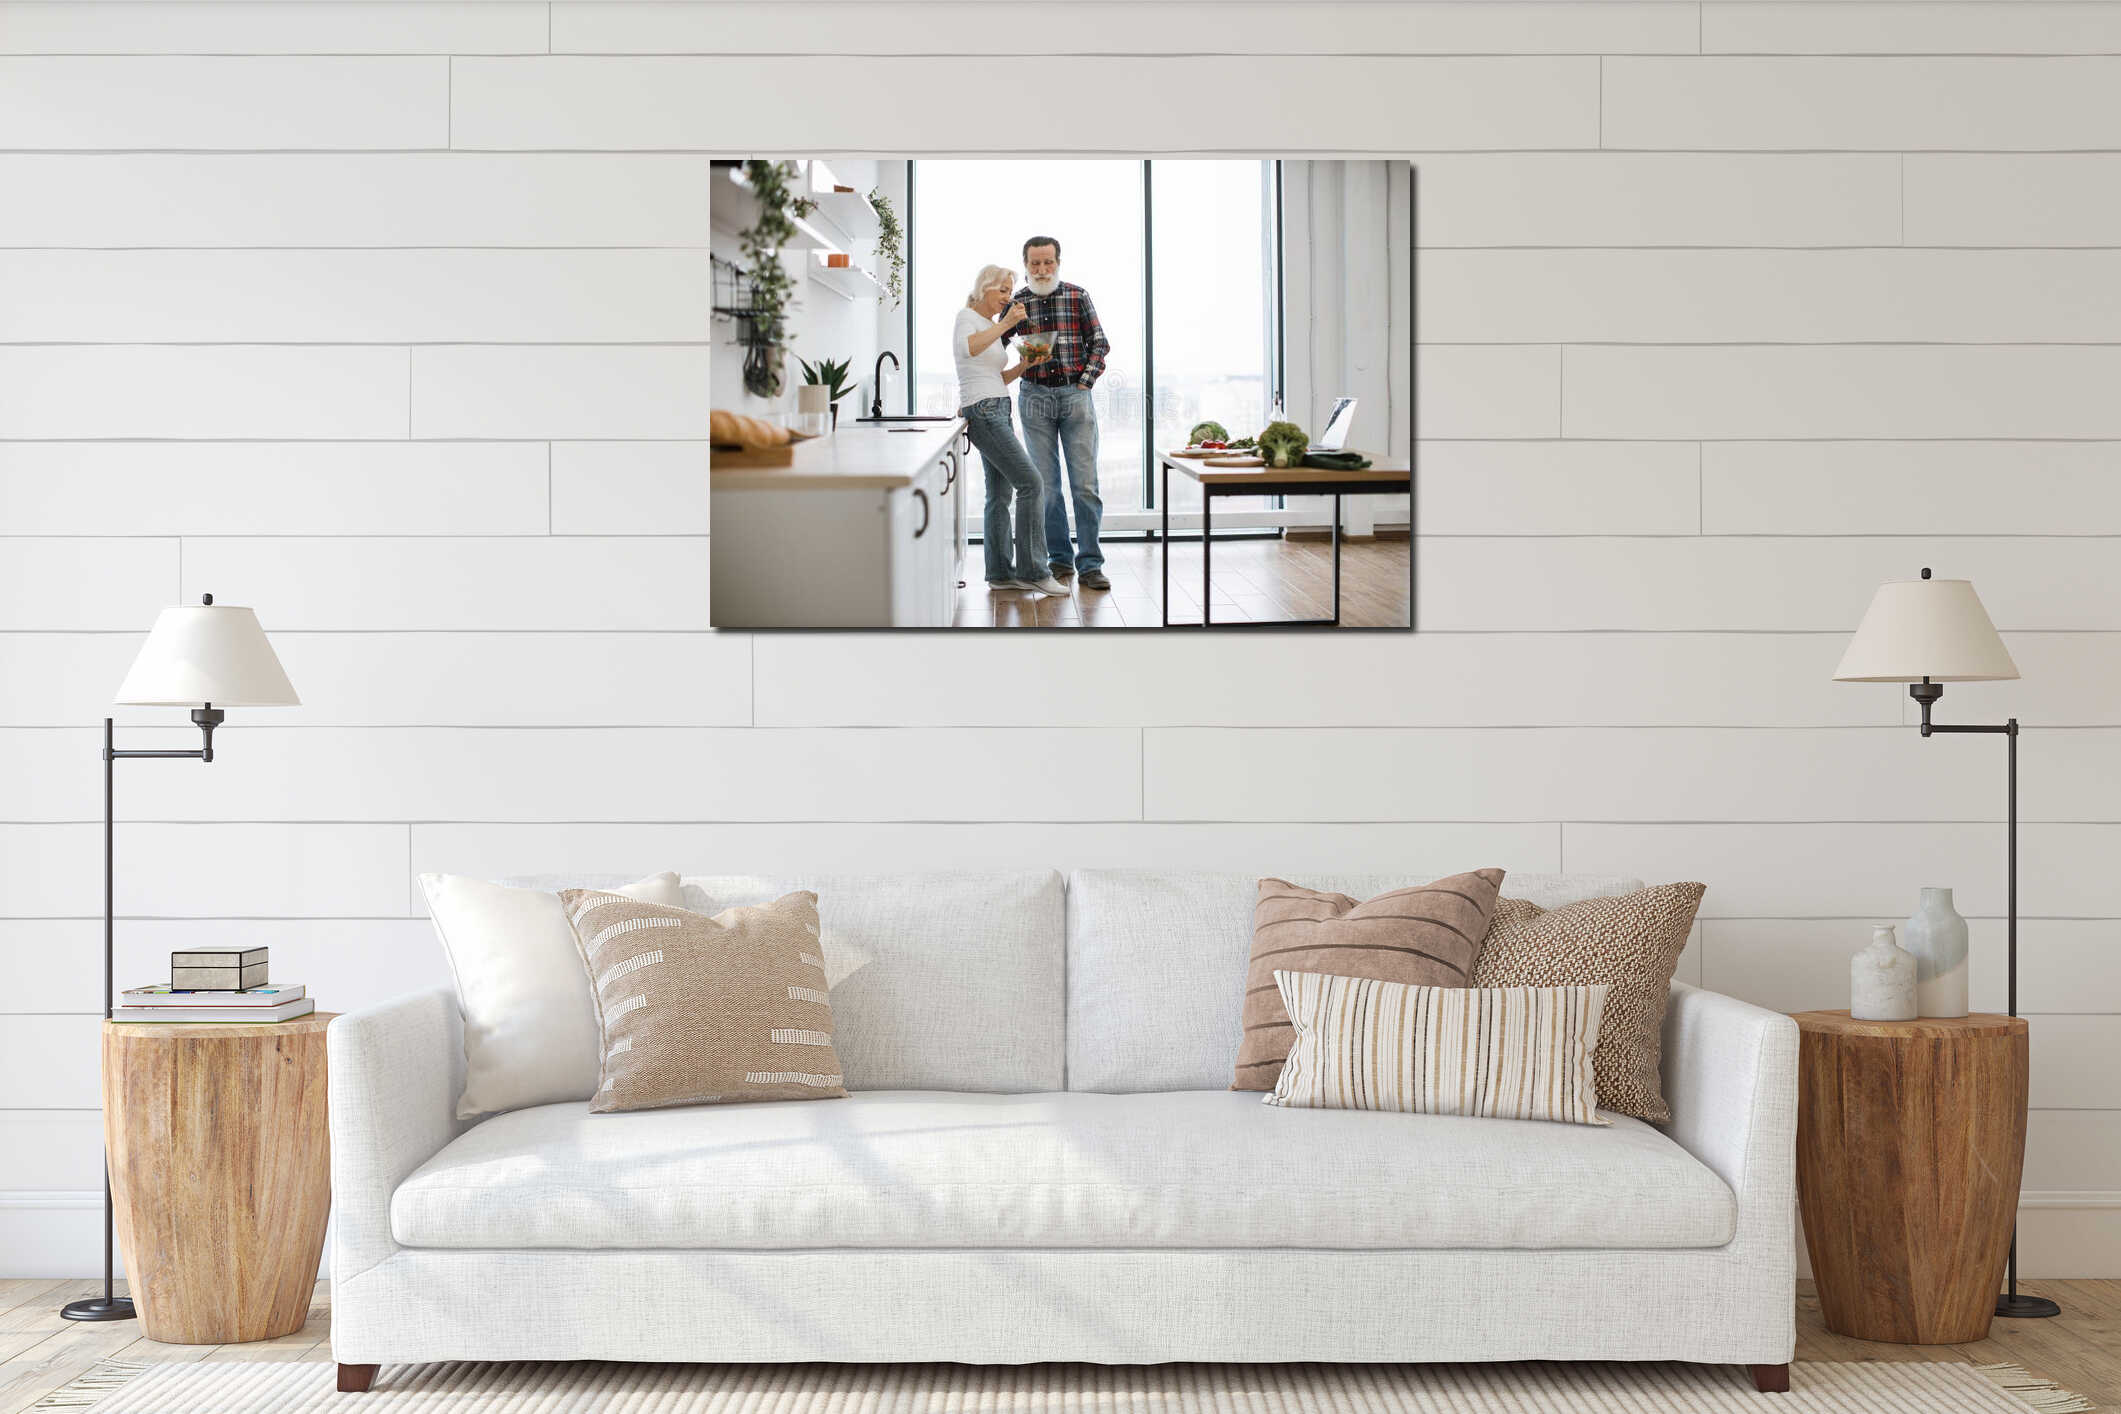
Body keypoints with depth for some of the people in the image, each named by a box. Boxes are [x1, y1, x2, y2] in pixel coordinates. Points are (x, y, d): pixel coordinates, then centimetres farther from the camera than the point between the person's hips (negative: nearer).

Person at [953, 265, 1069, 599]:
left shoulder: (990, 324, 23)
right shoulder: (967, 317, -5)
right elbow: (968, 348, -29)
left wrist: (1025, 364, 7)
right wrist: (1004, 324, -28)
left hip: (998, 412, 10)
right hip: (983, 411, -10)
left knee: (1001, 494, 7)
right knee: (1030, 483, -15)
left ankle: (1000, 573, 8)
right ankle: (1032, 570, -14)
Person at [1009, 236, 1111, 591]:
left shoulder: (1078, 296, 3)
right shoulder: (1015, 304, 4)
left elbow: (1099, 343, 5)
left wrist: (1085, 382, -5)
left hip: (1075, 394, -1)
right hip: (1035, 397, 1)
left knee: (1085, 482, -5)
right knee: (1046, 484, 4)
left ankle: (1089, 564, -3)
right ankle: (1060, 558, 13)